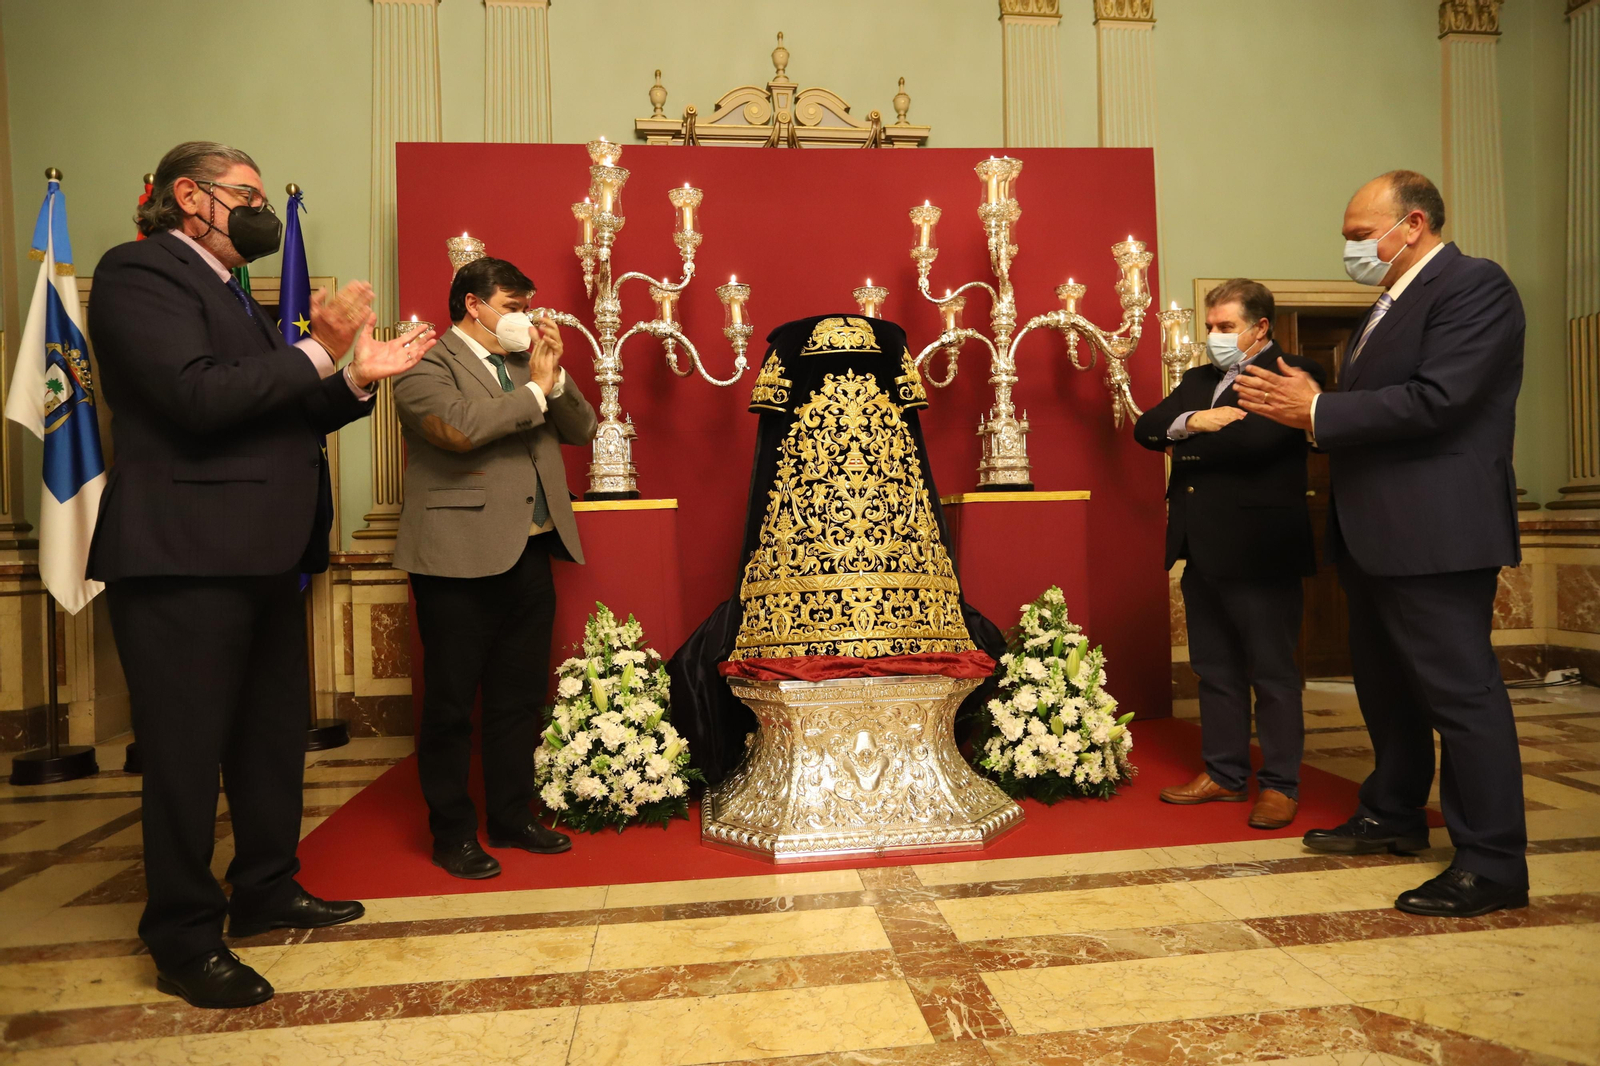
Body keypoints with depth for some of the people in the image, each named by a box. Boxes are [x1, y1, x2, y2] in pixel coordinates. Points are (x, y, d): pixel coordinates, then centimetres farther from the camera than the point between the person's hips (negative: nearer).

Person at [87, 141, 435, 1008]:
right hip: (185, 557, -9)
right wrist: (319, 352, -17)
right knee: (187, 754, 1)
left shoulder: (227, 292, 21)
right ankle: (184, 943, 15)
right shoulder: (139, 272, -6)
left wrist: (357, 378, 6)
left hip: (262, 557, 10)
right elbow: (197, 397, -21)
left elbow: (279, 418, 19)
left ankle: (267, 892, 32)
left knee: (274, 735, 17)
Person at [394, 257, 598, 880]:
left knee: (521, 699, 14)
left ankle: (512, 818, 28)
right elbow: (459, 428, -22)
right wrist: (536, 390, -11)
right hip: (461, 560, -7)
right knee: (451, 705, 4)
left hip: (529, 556, 7)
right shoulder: (426, 366, -4)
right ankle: (452, 834, 18)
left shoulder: (525, 363, 19)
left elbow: (581, 430, 15)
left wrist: (555, 374, 0)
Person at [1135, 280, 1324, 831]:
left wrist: (1187, 445, -8)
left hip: (1258, 550, -7)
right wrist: (1192, 421, -13)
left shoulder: (1292, 373, -6)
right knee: (1215, 668, 14)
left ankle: (1279, 785, 14)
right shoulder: (1200, 380, 18)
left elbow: (1254, 438, -22)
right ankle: (1225, 774, 26)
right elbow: (1146, 428, 6)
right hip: (1201, 549, 8)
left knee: (1273, 672, 3)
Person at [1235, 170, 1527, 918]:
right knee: (1384, 685, 18)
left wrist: (1317, 410, -18)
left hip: (1434, 532, -10)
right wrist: (1304, 408, -1)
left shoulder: (1474, 286, -10)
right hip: (1375, 534, 10)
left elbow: (1436, 402, -23)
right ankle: (1393, 816, 34)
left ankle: (1492, 864, 6)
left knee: (1460, 690, -4)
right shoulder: (1390, 304, 18)